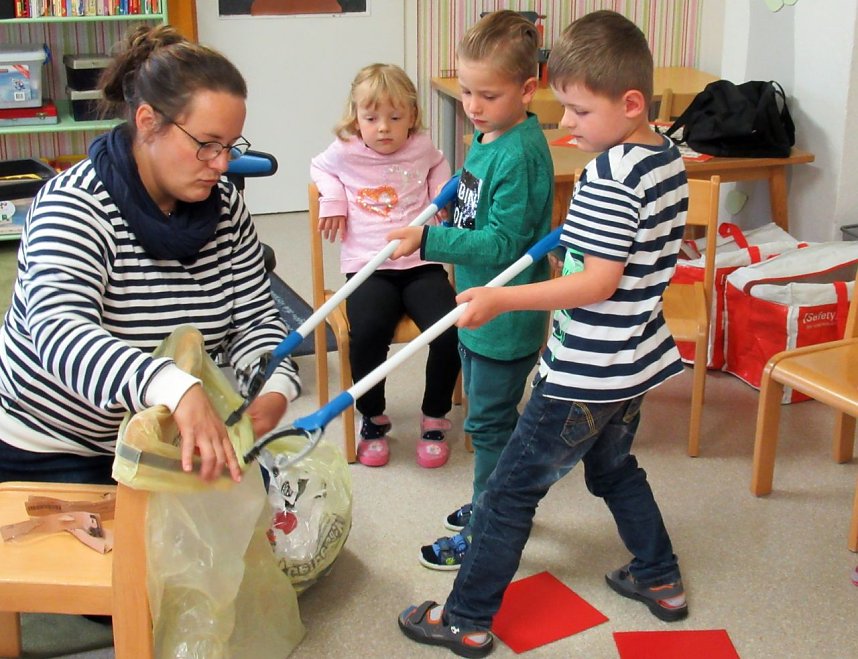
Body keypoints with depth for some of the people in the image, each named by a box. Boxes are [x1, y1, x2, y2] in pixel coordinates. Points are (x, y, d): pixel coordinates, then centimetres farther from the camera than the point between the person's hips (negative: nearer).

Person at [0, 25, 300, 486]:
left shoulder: (225, 208, -5)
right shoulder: (76, 206, -23)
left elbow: (254, 318, -1)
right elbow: (59, 334, -39)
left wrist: (274, 391, -24)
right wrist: (177, 390, -57)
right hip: (45, 452, -5)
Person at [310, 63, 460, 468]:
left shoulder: (422, 149, 9)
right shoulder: (344, 153, 5)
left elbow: (439, 166, 34)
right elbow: (320, 167, 28)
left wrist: (444, 192, 14)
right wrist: (332, 198, 9)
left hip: (422, 264, 1)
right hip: (368, 268, -1)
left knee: (449, 331, -23)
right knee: (368, 332, -31)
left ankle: (434, 418, 3)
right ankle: (372, 419, -4)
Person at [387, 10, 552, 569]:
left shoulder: (521, 155, -25)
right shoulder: (487, 137, 4)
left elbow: (502, 244, -28)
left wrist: (429, 240, -31)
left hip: (506, 318, -9)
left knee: (490, 422, 3)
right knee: (492, 416, 23)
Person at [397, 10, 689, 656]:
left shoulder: (609, 178, -25)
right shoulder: (670, 159, 3)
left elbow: (599, 283, -27)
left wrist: (502, 300, -27)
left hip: (585, 375, -9)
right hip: (635, 362, 9)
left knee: (511, 490, 3)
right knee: (614, 467, 31)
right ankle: (660, 579, 42)